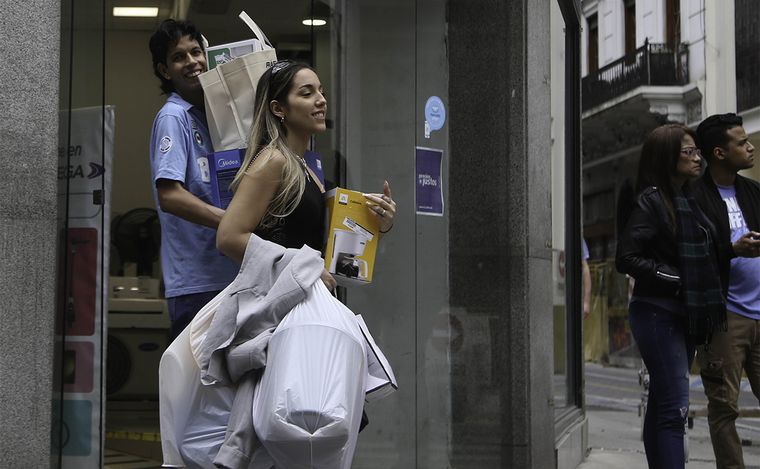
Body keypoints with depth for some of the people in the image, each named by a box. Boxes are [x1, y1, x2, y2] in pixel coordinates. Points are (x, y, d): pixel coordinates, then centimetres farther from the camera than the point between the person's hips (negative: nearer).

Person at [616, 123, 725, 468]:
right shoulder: (651, 201, -11)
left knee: (662, 407, 12)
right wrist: (675, 279, -15)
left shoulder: (688, 201, 14)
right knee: (675, 407, -12)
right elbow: (626, 258, -16)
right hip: (658, 314, -8)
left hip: (685, 316, 8)